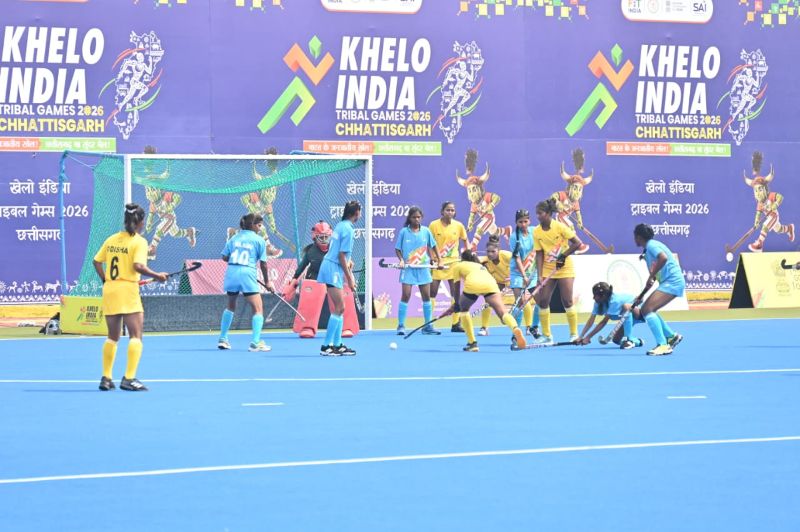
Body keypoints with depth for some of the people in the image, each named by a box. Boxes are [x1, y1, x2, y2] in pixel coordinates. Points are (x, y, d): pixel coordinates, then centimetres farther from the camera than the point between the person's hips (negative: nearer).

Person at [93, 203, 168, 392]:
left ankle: (106, 378, 17)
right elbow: (138, 266, -20)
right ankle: (129, 379, -13)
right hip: (128, 291, -6)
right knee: (136, 335, -3)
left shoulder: (112, 239, 9)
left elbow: (97, 261, 10)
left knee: (112, 336, 17)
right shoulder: (139, 241, -8)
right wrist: (157, 276, -10)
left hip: (109, 291, 6)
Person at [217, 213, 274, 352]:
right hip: (247, 274, -5)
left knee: (231, 306, 24)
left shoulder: (234, 238, 12)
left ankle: (223, 339, 27)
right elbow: (263, 263, 1)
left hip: (231, 273, 5)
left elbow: (225, 257, 8)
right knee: (258, 309, -1)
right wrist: (267, 282, 10)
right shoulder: (259, 240, 1)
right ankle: (255, 342, -14)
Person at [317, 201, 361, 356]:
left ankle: (337, 344, 13)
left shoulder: (340, 225, 11)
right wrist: (349, 279, -14)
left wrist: (347, 261, 17)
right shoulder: (348, 229, -15)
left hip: (329, 266, 9)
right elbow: (341, 256, -18)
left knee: (339, 308, 11)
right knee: (339, 308, -8)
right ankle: (326, 346, -10)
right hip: (333, 269, -9)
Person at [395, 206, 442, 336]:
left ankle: (428, 326, 11)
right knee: (406, 295, -8)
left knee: (426, 296, 4)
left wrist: (437, 260, 7)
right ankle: (401, 325, -3)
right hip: (408, 267, -3)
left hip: (423, 268, 3)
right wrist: (401, 260, -13)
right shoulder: (404, 232, -2)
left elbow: (433, 246, 14)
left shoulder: (426, 231, 3)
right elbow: (398, 249, 2)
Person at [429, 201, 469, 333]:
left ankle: (455, 324, 7)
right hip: (437, 263, -2)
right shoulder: (434, 225, -5)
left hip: (454, 263, 2)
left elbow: (465, 242, 12)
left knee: (455, 293, 1)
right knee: (432, 292, -3)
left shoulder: (459, 225, 1)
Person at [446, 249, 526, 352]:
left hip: (473, 284, -2)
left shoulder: (458, 266, 30)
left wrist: (455, 306, 41)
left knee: (463, 309, 26)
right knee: (502, 312, -13)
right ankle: (516, 329, -46)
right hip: (490, 284, 2)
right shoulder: (480, 266, 42)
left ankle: (472, 343, 18)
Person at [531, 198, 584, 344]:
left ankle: (574, 334, 6)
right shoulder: (536, 232, -3)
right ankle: (546, 335, 7)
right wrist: (540, 276, -9)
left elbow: (577, 243, -13)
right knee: (542, 301, -4)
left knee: (567, 301, -7)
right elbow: (539, 254, -2)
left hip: (565, 268, -4)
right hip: (547, 270, 4)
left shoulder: (560, 227, -14)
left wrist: (563, 256, -20)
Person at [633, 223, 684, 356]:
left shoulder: (651, 245, -9)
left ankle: (663, 345, -21)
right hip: (668, 282, 10)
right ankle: (671, 336, 20)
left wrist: (651, 276, -24)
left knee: (648, 310, -18)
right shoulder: (648, 248, 21)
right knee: (646, 310, 13)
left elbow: (663, 258, -30)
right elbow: (654, 276, 27)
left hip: (672, 282, -10)